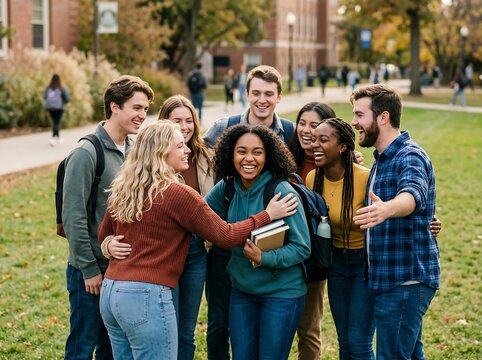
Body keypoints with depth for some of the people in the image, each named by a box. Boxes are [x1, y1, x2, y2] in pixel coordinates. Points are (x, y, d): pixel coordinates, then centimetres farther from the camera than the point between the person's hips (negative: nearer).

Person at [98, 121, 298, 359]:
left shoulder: (122, 190, 9)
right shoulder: (179, 194, -11)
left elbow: (104, 236, 22)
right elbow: (226, 236, -4)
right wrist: (268, 214, 7)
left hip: (110, 291, 8)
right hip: (146, 296, -8)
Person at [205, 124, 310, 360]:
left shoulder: (282, 192, -18)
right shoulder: (226, 188, -2)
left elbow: (302, 248, -16)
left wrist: (265, 258, -29)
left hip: (281, 293, -5)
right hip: (242, 290, 5)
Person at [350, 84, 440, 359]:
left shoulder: (410, 157, -16)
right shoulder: (383, 159, 15)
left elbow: (412, 194, -39)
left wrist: (385, 209, -59)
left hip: (407, 279, -10)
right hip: (390, 276, 10)